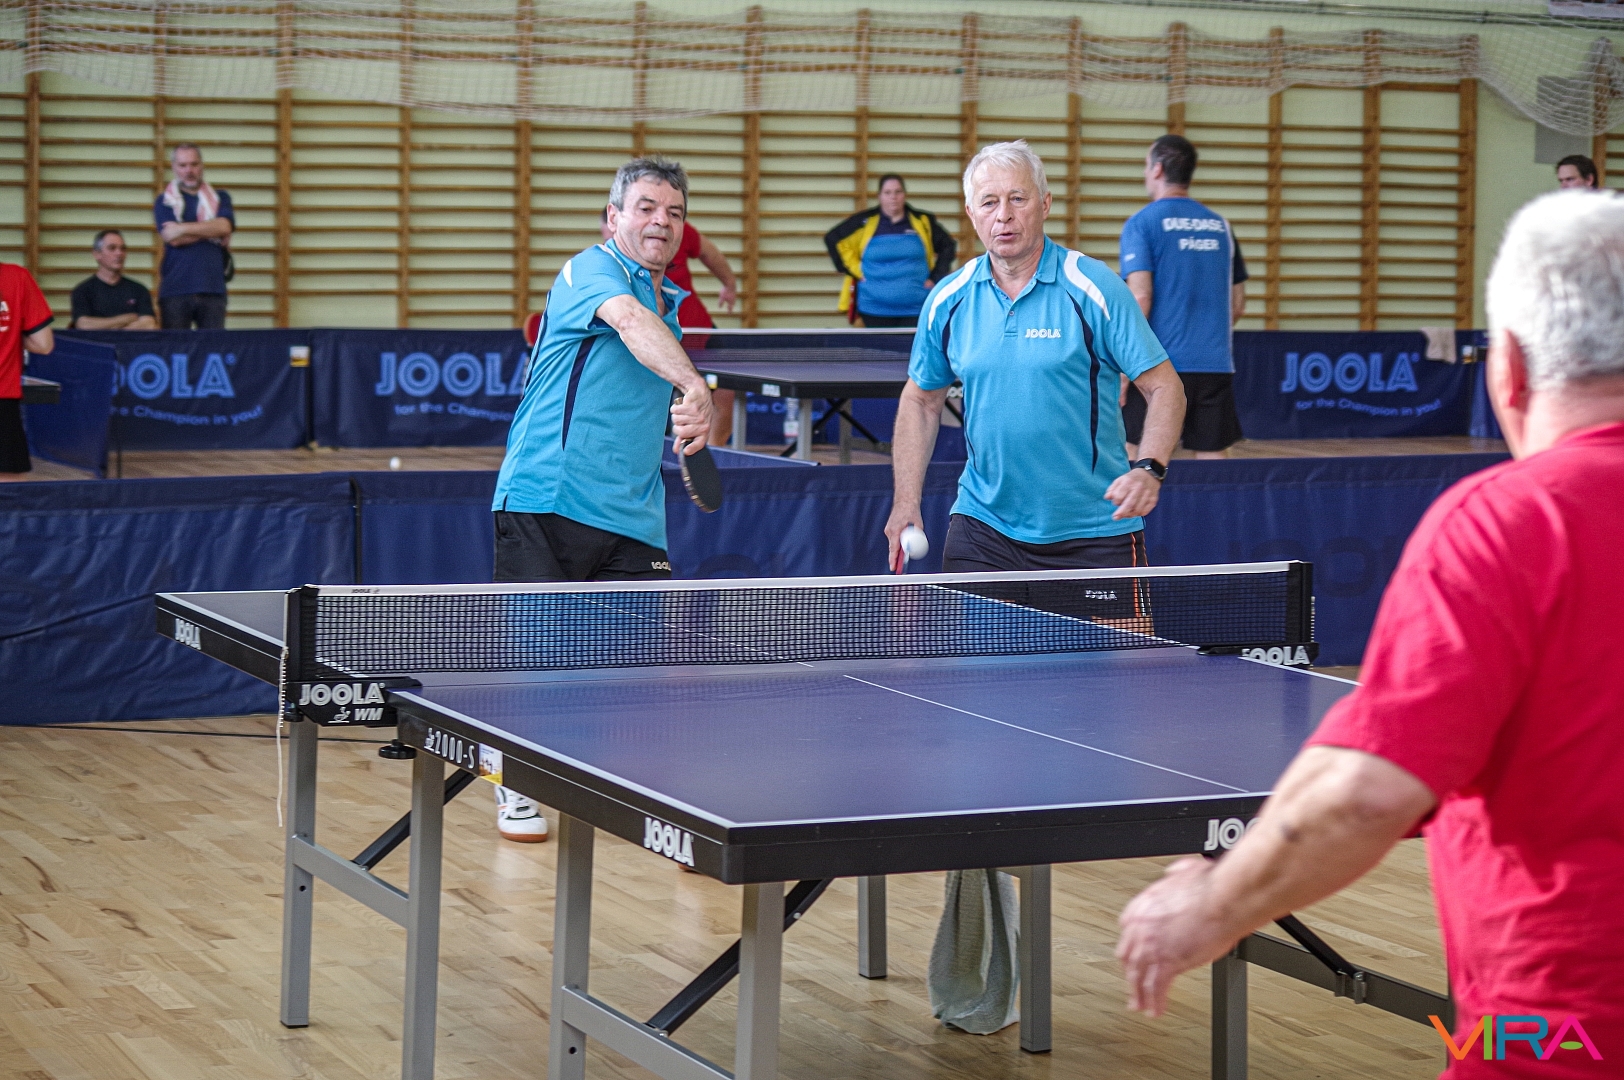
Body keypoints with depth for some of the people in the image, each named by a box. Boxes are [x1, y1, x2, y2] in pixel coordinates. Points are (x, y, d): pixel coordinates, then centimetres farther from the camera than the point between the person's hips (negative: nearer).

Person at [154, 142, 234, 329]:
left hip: (213, 288, 1)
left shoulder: (220, 198, 15)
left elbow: (225, 227, -5)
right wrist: (212, 230, 1)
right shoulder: (165, 202, 10)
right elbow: (173, 239, -6)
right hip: (175, 290, -1)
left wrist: (183, 228, -6)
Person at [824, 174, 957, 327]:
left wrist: (936, 277, 6)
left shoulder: (923, 222, 5)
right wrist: (855, 271, 1)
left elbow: (948, 246, 16)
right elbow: (832, 239, 7)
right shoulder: (865, 222, 1)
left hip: (915, 309, 1)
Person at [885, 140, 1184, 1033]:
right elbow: (921, 400, 17)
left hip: (1092, 530, -3)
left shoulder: (1093, 290, -7)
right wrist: (907, 502, 6)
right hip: (987, 525, 3)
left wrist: (1149, 469, -23)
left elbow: (1163, 386, -6)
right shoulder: (949, 302, 5)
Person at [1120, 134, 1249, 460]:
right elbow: (1237, 304, 17)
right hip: (1216, 366, 4)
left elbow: (1139, 297, -13)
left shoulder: (1142, 223, -3)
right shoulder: (1220, 226, 13)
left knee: (1140, 457, 3)